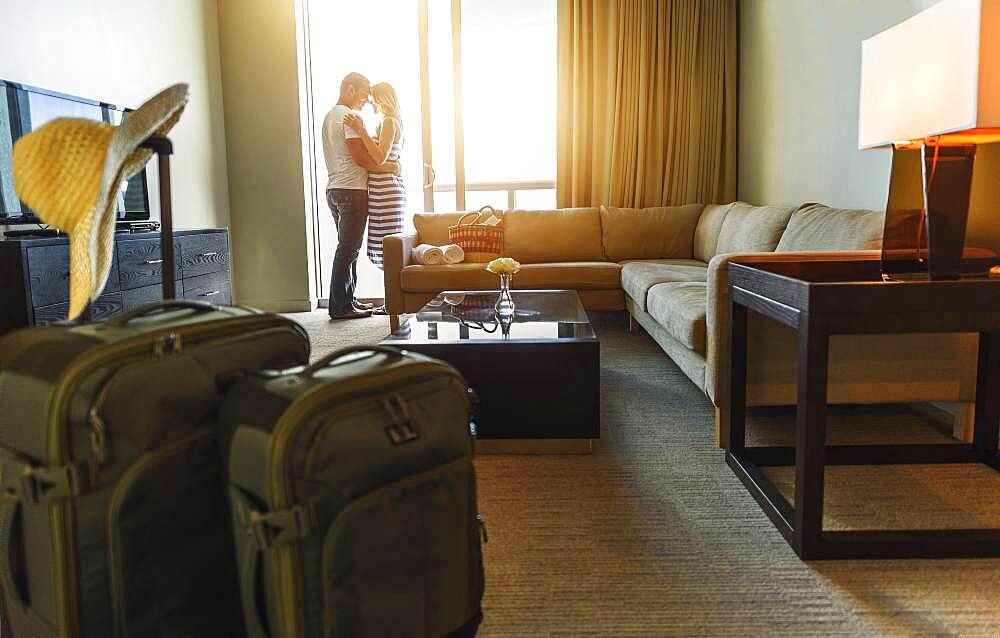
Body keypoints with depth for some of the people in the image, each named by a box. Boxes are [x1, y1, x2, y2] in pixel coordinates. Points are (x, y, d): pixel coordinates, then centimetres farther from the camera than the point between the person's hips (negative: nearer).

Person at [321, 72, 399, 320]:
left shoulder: (330, 115, 19)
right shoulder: (350, 116, -13)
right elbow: (361, 158, -18)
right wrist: (390, 167, -6)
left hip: (335, 189, 10)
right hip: (352, 190, -10)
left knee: (348, 247, 14)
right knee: (348, 248, -6)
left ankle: (348, 300, 19)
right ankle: (341, 306, -3)